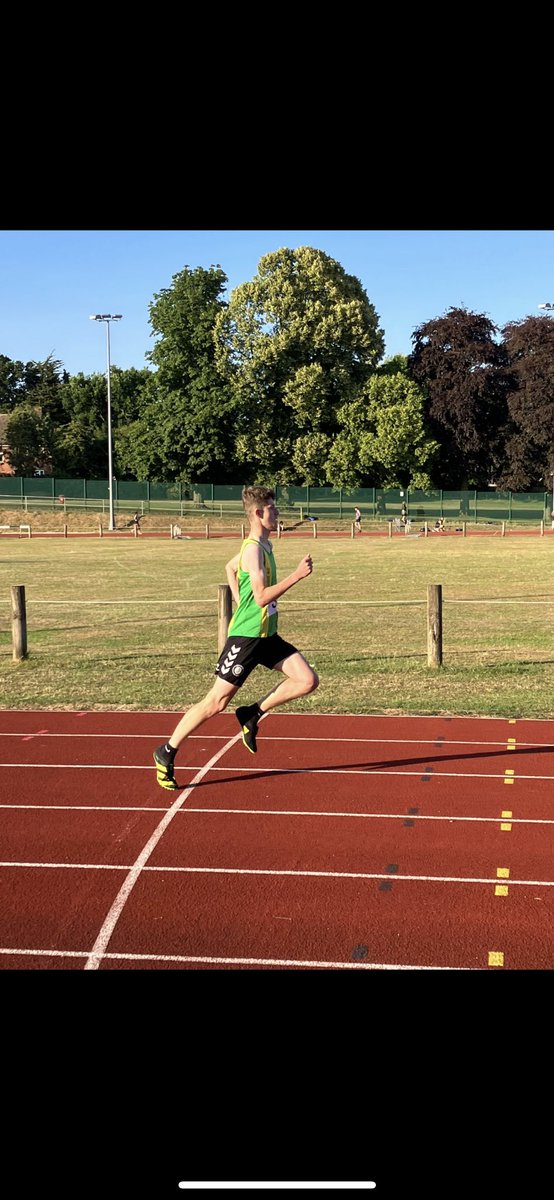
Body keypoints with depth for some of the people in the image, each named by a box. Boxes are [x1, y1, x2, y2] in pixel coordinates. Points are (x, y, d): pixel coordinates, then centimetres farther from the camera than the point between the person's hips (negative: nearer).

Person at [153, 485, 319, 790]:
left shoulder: (263, 545, 10)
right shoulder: (254, 549, -18)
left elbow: (229, 567, 27)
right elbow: (263, 596, -26)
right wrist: (297, 575, -25)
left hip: (266, 635, 9)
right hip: (245, 636, -9)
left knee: (308, 680, -3)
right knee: (216, 702, -5)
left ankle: (252, 714, 10)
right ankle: (167, 753, 9)